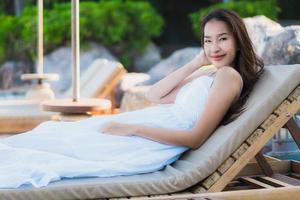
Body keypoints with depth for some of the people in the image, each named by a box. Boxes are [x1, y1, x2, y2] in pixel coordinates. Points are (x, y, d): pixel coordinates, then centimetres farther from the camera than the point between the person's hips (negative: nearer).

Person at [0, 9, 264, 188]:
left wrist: (132, 129, -18)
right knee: (52, 131, 8)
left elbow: (195, 139, -18)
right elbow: (154, 95, 10)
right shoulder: (211, 74, 15)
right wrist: (196, 63, 6)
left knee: (62, 139, -4)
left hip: (154, 145, -9)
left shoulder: (229, 75, -11)